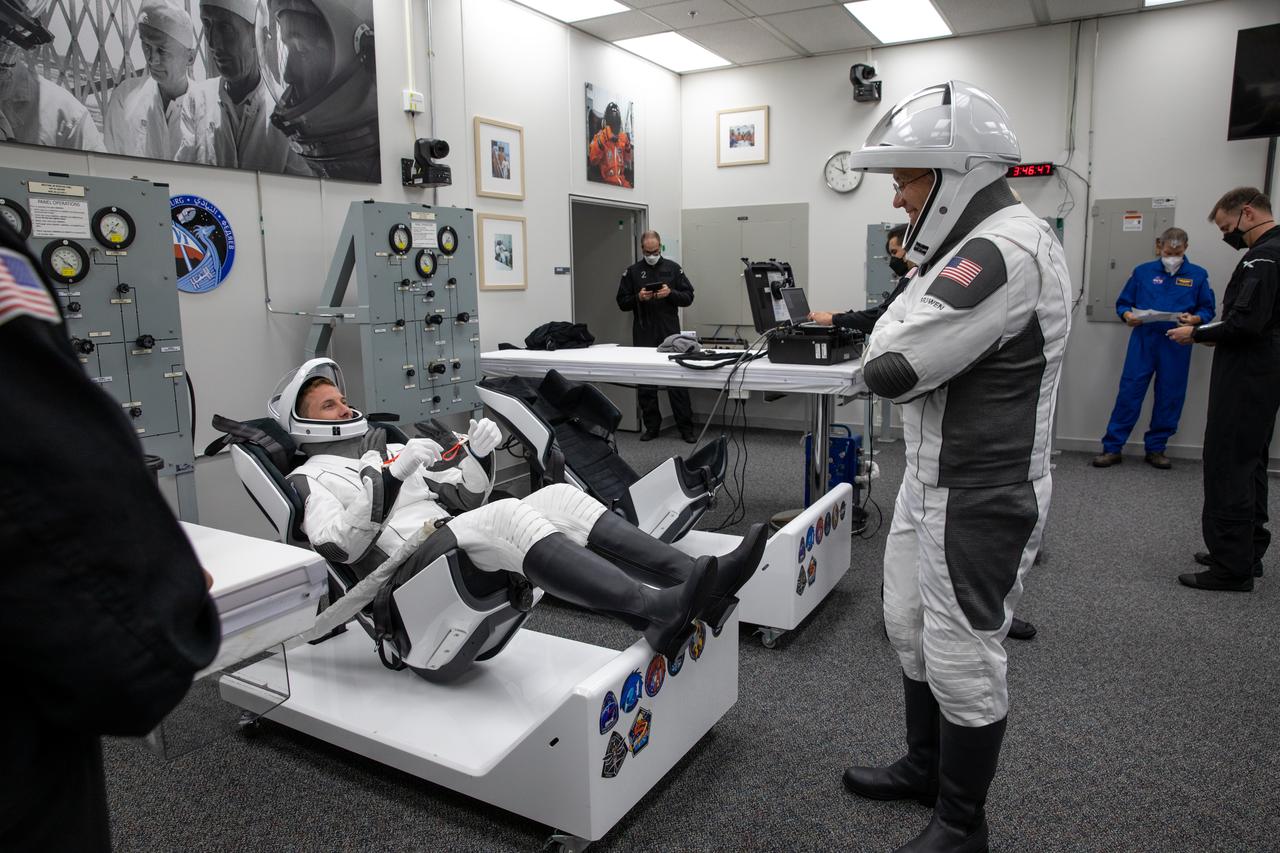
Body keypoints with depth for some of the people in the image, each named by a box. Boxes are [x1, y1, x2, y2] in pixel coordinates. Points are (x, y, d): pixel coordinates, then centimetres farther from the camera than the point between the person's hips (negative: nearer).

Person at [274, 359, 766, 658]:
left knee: (558, 497, -17)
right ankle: (656, 607, -51)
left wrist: (476, 454, 7)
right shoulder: (311, 478, 11)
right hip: (409, 567, -7)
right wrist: (382, 483, -16)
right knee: (507, 515, -34)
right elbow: (338, 546, -9)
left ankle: (691, 580, -32)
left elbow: (469, 499, 26)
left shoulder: (392, 450, 31)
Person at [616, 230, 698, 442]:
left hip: (670, 334, -1)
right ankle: (651, 426, 15)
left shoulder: (673, 268, 6)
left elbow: (688, 297, 4)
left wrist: (671, 293, -13)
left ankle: (686, 427, 4)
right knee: (645, 384, 5)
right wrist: (638, 297, -12)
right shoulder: (632, 271, 7)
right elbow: (622, 302, 6)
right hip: (644, 336, 1)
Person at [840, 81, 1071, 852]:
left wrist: (886, 346, -9)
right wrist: (896, 344, -5)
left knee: (962, 660, 5)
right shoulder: (979, 243, 11)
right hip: (932, 480, 10)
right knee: (913, 631, 21)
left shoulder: (1006, 251, -23)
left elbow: (893, 367, -28)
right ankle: (926, 766, 41)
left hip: (978, 498, -10)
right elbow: (911, 329, 14)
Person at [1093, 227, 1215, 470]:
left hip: (1177, 345, 1)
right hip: (1143, 340, -1)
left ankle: (1155, 449, 17)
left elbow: (1208, 309, 6)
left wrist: (1194, 319, -14)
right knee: (1129, 393, -5)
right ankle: (1112, 448, 0)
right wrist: (1128, 315, -10)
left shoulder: (1198, 275, 8)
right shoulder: (1143, 271, 9)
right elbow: (1123, 302, 10)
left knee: (1169, 398, 5)